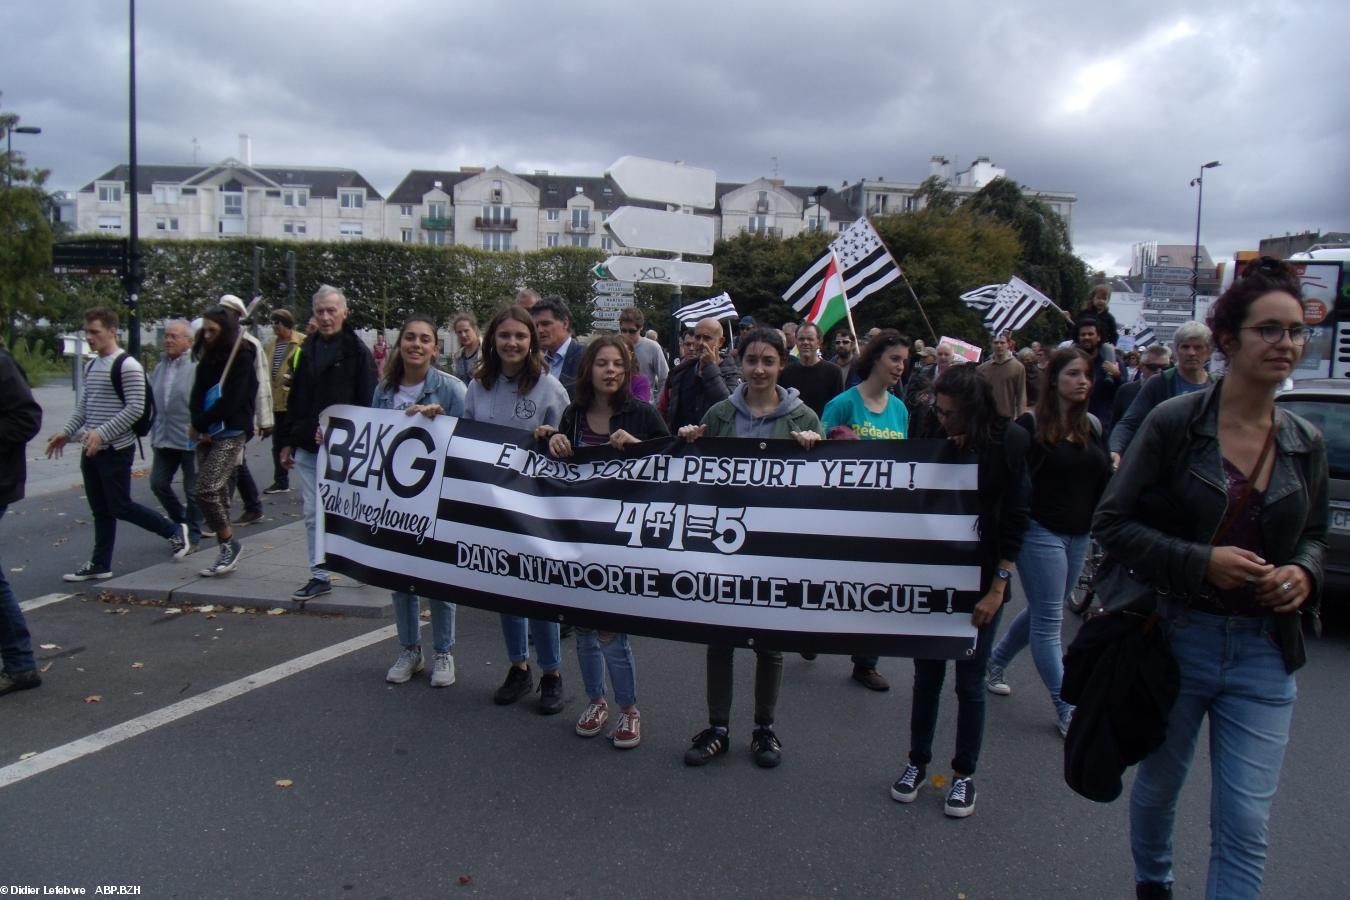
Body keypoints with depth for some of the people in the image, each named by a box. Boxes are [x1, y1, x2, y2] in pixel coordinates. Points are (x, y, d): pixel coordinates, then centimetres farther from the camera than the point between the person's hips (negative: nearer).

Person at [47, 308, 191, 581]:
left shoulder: (127, 366, -14)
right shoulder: (92, 366, 12)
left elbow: (135, 409, -19)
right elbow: (84, 405, 20)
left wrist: (102, 434, -23)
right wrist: (67, 432, 9)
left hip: (116, 450, -8)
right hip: (91, 450, 8)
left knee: (120, 507, -3)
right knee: (100, 510, 12)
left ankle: (174, 530, 13)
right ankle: (100, 565, 18)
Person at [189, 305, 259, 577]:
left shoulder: (242, 358, -8)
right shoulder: (208, 358, 15)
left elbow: (230, 400, -15)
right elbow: (197, 395, 10)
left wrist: (199, 425, -9)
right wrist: (200, 427, -6)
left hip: (230, 433, -7)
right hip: (207, 434, 7)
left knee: (207, 490, -15)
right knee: (217, 492, 6)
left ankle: (229, 544, 1)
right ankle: (227, 551, 13)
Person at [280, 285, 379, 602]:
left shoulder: (357, 351, -7)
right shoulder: (308, 349, 12)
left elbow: (366, 403, -11)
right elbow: (295, 399, 17)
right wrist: (290, 441, 14)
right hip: (307, 448, 6)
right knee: (313, 515, 9)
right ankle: (319, 576, 16)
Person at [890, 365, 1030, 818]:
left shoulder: (1009, 442, -9)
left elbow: (1014, 520, -8)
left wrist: (997, 588, -11)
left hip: (982, 579, -2)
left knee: (970, 682, 6)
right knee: (926, 674, 11)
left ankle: (964, 774, 22)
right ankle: (917, 762, 26)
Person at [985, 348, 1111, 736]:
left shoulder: (1093, 426, 9)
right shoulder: (1031, 424, -9)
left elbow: (1103, 481, 12)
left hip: (1079, 535, 7)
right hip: (1041, 532, -7)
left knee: (1041, 612, 19)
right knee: (1049, 622, -2)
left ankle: (996, 661, 40)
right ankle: (1067, 711, 3)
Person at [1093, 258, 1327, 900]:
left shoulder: (1306, 443, 2)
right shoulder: (1175, 422, -11)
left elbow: (1314, 534, 16)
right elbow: (1111, 522, -10)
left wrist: (1303, 573, -6)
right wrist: (1200, 562, -21)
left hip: (1262, 652, 2)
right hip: (1176, 636, -2)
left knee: (1245, 824, -1)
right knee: (1158, 785, 20)